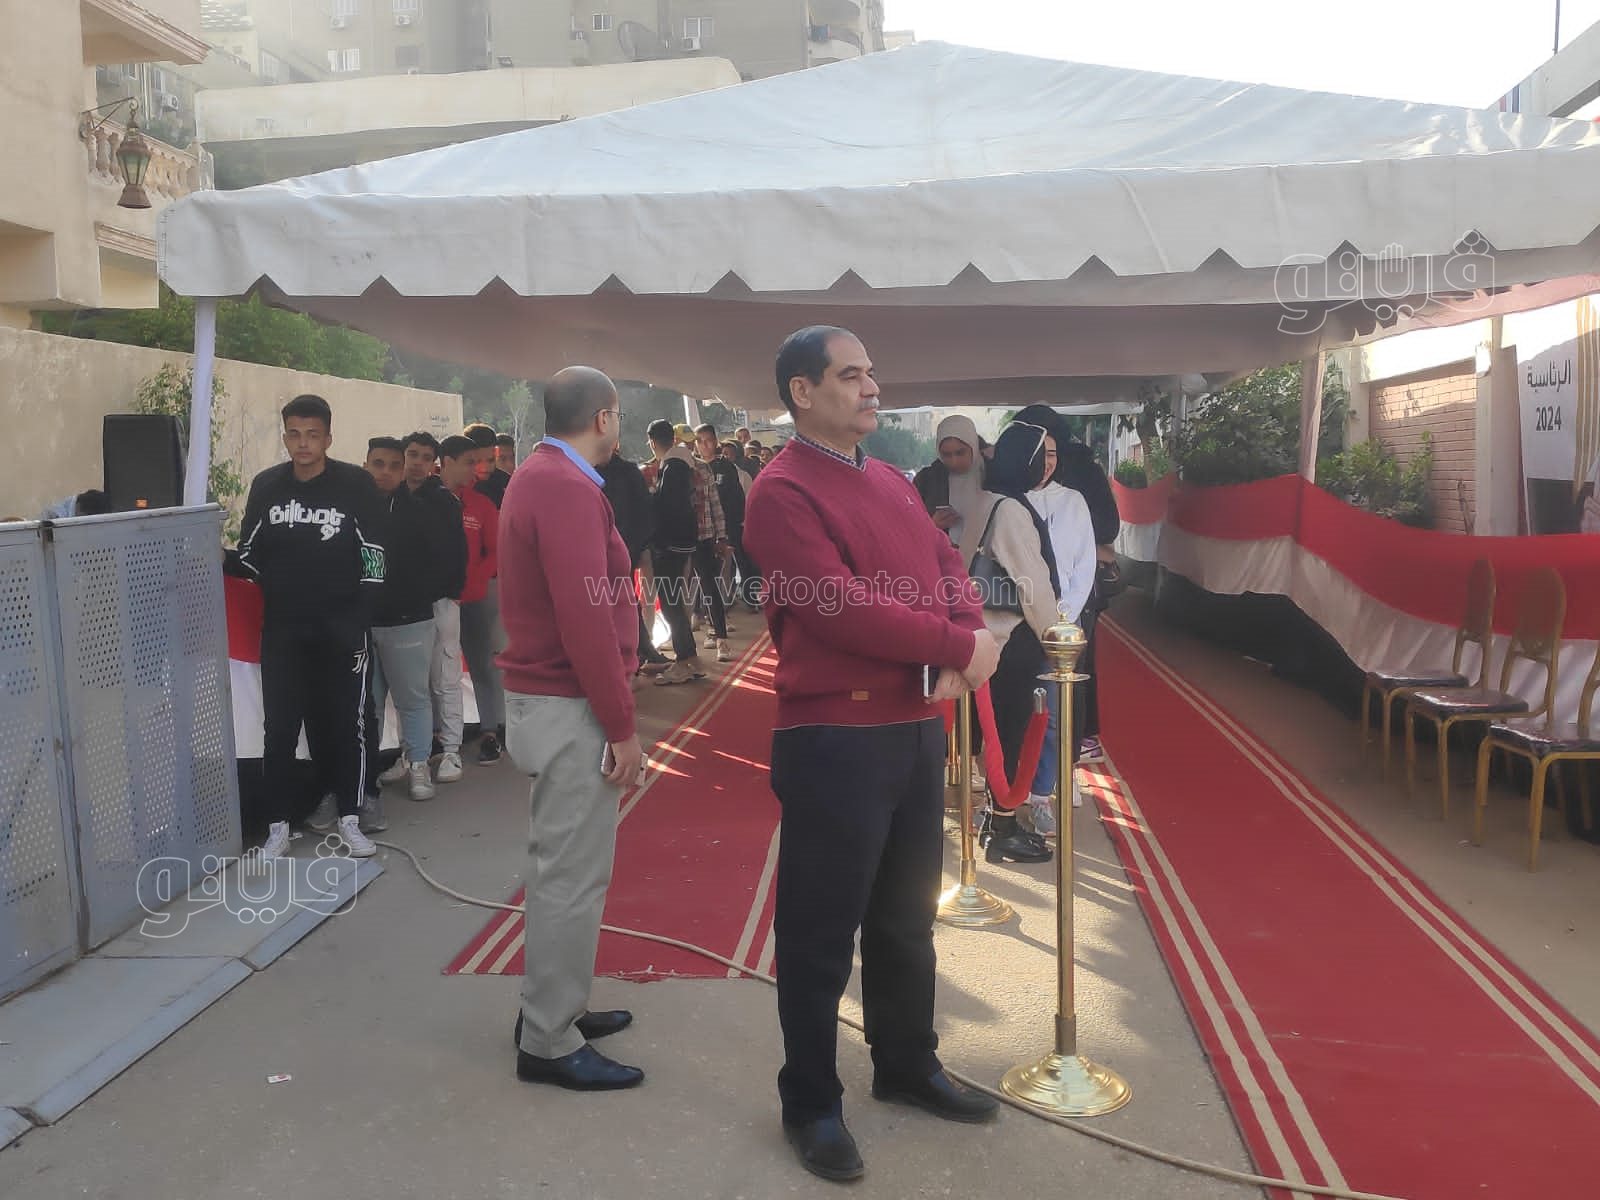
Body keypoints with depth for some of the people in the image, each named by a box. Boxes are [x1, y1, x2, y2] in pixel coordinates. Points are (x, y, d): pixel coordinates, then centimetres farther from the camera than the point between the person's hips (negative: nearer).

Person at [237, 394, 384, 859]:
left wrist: (360, 623, -8)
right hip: (281, 629, 2)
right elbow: (249, 556, 12)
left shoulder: (356, 484, -6)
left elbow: (372, 558, -4)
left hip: (341, 629, -2)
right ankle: (278, 828, 13)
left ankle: (349, 821, 19)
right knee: (279, 728, 3)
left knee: (345, 724, 6)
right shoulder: (266, 485, 3)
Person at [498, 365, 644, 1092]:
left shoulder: (539, 476, 13)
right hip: (571, 708, -11)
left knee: (560, 864, 18)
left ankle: (551, 1008, 30)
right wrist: (622, 725, -19)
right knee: (572, 875, -2)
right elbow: (587, 620, -25)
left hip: (544, 698, 11)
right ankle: (549, 1043, 8)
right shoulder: (568, 489, -19)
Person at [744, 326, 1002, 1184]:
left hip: (917, 728, 8)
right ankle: (811, 1103, 23)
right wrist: (960, 647, -15)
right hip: (832, 739, -8)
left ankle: (907, 1066, 39)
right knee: (821, 931, 6)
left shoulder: (893, 484, 13)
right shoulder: (783, 491, -13)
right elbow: (843, 609, -22)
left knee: (906, 916, 21)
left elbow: (949, 572, 10)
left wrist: (963, 648, -11)